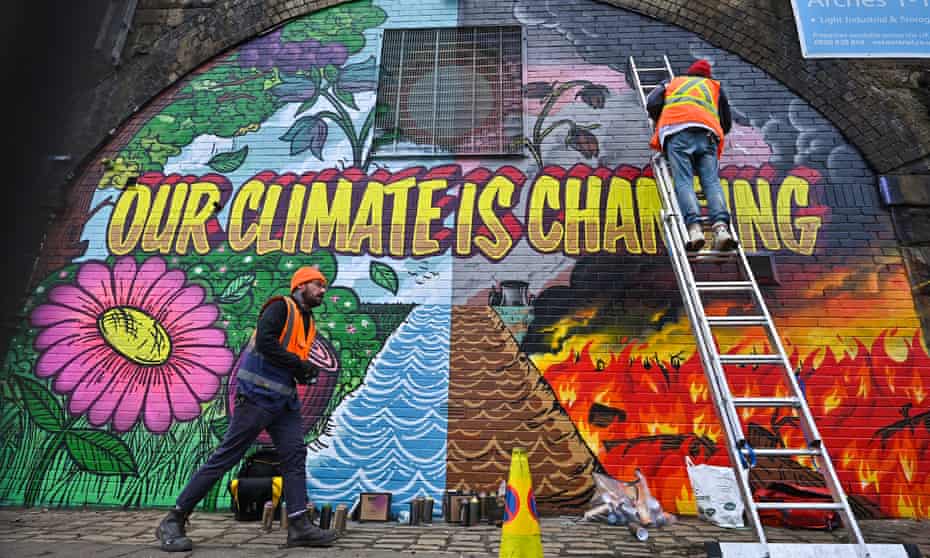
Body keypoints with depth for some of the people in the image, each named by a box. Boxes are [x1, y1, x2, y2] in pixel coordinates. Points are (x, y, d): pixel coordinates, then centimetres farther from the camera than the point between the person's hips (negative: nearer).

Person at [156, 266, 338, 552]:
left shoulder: (308, 323, 18)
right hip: (257, 395, -9)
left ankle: (299, 525, 3)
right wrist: (300, 364, -16)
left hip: (285, 400, 9)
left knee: (295, 455, 1)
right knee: (225, 456, -3)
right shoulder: (281, 307, -8)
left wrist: (305, 373, 4)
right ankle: (174, 521, 9)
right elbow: (265, 342, -23)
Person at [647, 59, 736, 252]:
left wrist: (662, 123, 32)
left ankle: (694, 227, -38)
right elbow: (726, 124, 32)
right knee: (712, 180, -11)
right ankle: (721, 226, -34)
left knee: (683, 181, -16)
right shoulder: (715, 86, 36)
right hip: (707, 132, 1)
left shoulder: (672, 83, 34)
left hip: (677, 131, -1)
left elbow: (652, 105, 15)